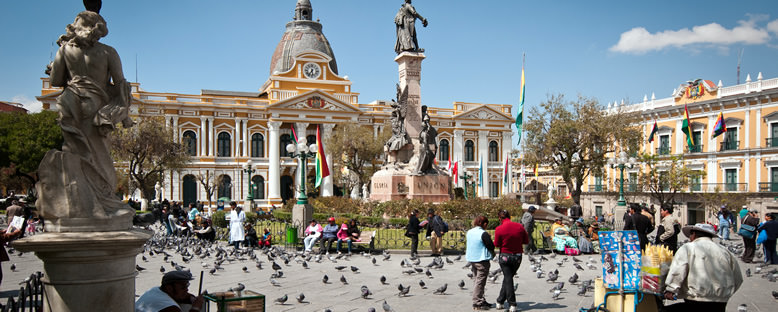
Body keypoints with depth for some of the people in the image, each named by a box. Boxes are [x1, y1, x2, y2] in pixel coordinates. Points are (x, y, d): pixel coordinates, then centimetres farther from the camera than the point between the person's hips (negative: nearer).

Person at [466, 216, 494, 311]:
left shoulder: (469, 232, 8)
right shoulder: (483, 233, -17)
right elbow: (491, 246, -17)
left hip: (471, 259, 8)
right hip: (482, 260, -8)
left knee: (477, 280, 16)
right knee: (480, 282, -3)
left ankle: (481, 301, 24)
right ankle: (477, 303, -1)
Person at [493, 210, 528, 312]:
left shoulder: (499, 229, -14)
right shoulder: (520, 226, -4)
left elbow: (497, 244, -8)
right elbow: (526, 241, 3)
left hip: (505, 256, -3)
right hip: (517, 257, 3)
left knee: (508, 279, 5)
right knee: (508, 278, 16)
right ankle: (500, 301, 22)